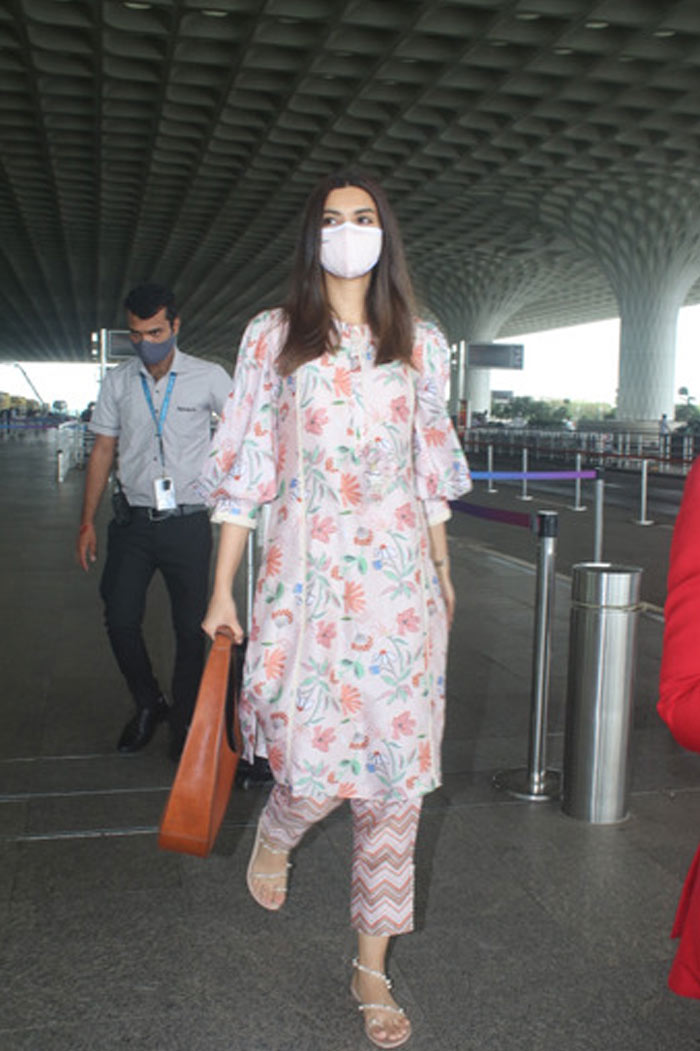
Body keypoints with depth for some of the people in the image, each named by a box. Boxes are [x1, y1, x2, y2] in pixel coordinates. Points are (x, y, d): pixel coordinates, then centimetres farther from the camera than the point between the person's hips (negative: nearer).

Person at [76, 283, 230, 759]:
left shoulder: (209, 377, -1)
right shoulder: (118, 381, 6)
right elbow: (103, 451, 10)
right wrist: (87, 520, 8)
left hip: (187, 522, -2)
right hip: (132, 521, 3)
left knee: (191, 630, 1)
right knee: (120, 621, 2)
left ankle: (184, 727, 20)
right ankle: (148, 703, 28)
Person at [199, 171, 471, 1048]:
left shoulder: (420, 344, 11)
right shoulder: (273, 339, 5)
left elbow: (430, 469, 15)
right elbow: (242, 468, 3)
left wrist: (444, 573, 15)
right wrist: (222, 588, -1)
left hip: (399, 576, 2)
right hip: (306, 572, -2)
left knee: (394, 773, 5)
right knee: (313, 761, -7)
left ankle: (373, 969, 24)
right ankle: (275, 833, 34)